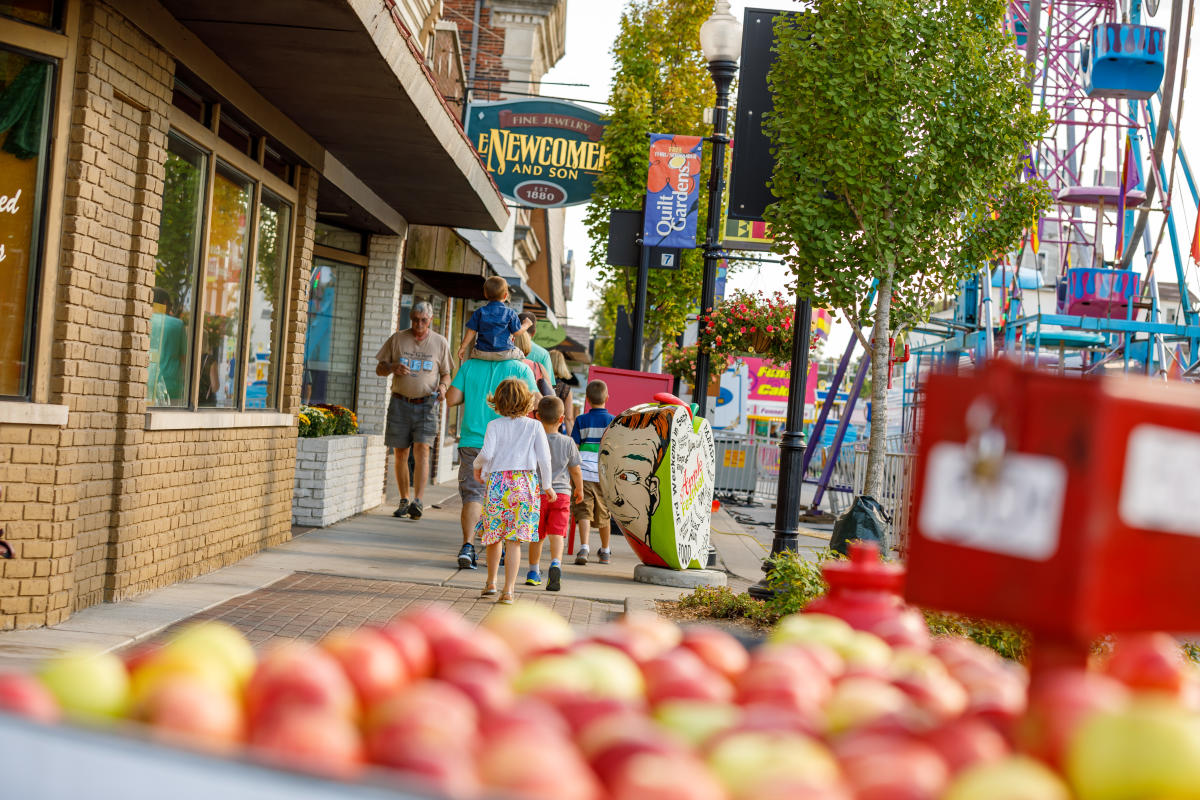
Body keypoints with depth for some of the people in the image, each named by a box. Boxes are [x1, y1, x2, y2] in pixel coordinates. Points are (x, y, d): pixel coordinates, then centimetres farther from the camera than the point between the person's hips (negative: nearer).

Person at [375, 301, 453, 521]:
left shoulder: (440, 343, 7)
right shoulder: (397, 339, 7)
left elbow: (446, 374, 14)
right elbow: (379, 369, 10)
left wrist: (443, 386, -9)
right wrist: (393, 367, -13)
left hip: (426, 404, -2)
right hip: (400, 402, 2)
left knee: (422, 449, -15)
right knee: (400, 453, 3)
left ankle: (418, 501, -19)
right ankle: (404, 501, 13)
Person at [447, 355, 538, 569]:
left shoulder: (469, 365, 3)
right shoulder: (520, 369, -3)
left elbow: (451, 399, 0)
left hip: (472, 441, 1)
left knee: (473, 496, 1)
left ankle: (467, 545, -16)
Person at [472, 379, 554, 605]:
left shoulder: (495, 425, 4)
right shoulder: (535, 426, 5)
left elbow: (487, 452, -8)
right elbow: (544, 458, 1)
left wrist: (477, 466, 14)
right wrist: (547, 485, 13)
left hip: (498, 482, 0)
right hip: (525, 483, 0)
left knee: (494, 535, 16)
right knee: (514, 540, -1)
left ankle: (491, 583, 28)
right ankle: (508, 590, -4)